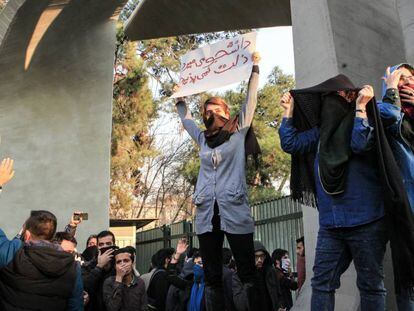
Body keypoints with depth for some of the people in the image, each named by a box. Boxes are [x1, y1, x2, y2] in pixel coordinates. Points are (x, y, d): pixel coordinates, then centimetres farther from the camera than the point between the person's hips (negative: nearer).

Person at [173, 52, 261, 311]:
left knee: (248, 275, -2)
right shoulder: (203, 139, 19)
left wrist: (254, 68, 9)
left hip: (235, 213, -4)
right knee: (212, 278, 7)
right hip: (206, 215, 4)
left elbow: (251, 100, 6)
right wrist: (180, 98, 40)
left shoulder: (239, 133, 8)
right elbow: (186, 119, 35)